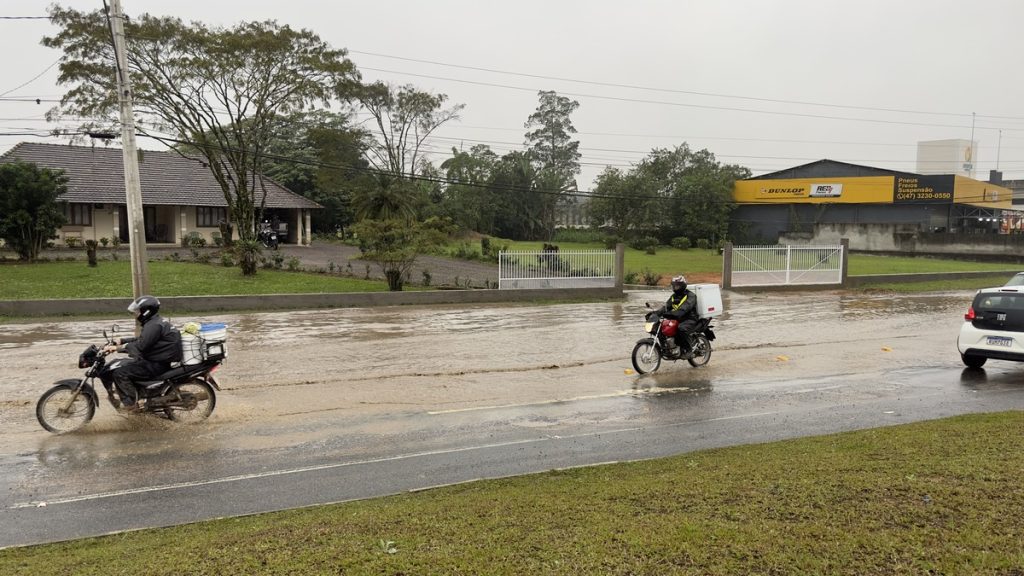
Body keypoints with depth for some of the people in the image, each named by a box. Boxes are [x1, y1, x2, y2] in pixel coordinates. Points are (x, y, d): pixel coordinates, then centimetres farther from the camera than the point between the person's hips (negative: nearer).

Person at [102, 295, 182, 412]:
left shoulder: (154, 326, -19)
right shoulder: (154, 322, 15)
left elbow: (140, 346, -25)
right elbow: (140, 340, 25)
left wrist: (117, 348, -19)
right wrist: (121, 340, 16)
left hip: (157, 365, -11)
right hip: (156, 359, 11)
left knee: (120, 373, -15)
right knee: (122, 365, 20)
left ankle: (131, 403, -8)